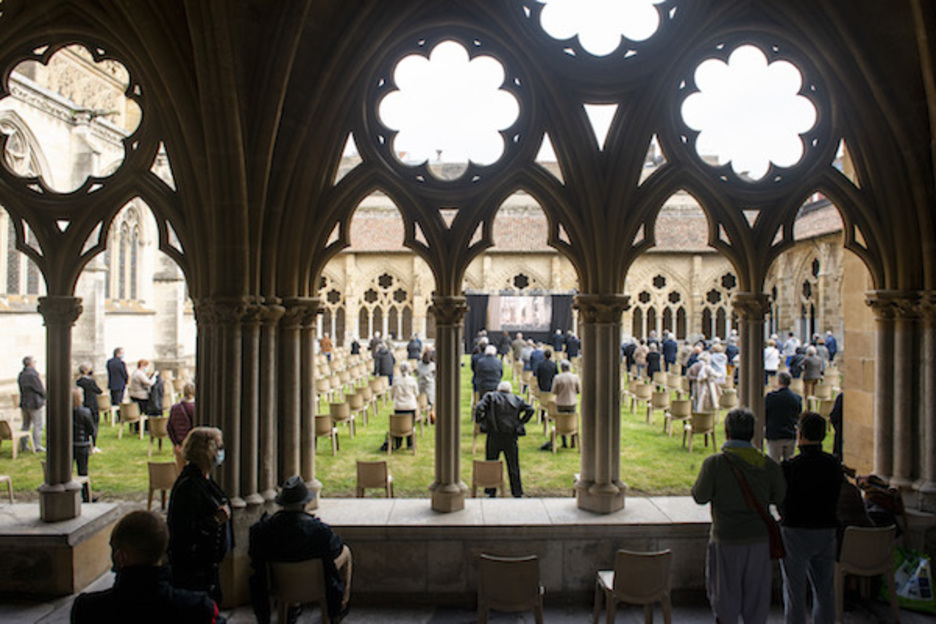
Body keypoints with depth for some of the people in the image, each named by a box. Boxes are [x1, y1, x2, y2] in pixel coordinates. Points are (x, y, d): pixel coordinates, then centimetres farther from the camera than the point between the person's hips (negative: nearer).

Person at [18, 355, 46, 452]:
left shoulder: (20, 375, 6)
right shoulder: (32, 375, -20)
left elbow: (22, 389, 11)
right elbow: (41, 390, -15)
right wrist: (44, 397, 6)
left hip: (24, 403, 8)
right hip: (35, 404, -8)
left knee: (26, 425, 17)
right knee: (38, 426, 0)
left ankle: (23, 446, 22)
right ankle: (37, 446, 1)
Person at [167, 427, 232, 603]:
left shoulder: (204, 479, 8)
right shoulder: (188, 486, -24)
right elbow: (185, 529, -26)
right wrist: (216, 519, -24)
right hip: (192, 568, -10)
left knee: (214, 602, 17)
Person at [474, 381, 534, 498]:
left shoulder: (490, 396, 4)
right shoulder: (517, 399, 10)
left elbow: (479, 408, -11)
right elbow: (530, 409, 1)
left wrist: (479, 421, 2)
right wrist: (521, 422, 6)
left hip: (494, 436, -1)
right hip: (510, 436, 1)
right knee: (513, 465, 11)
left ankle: (491, 493, 13)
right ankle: (517, 493, 15)